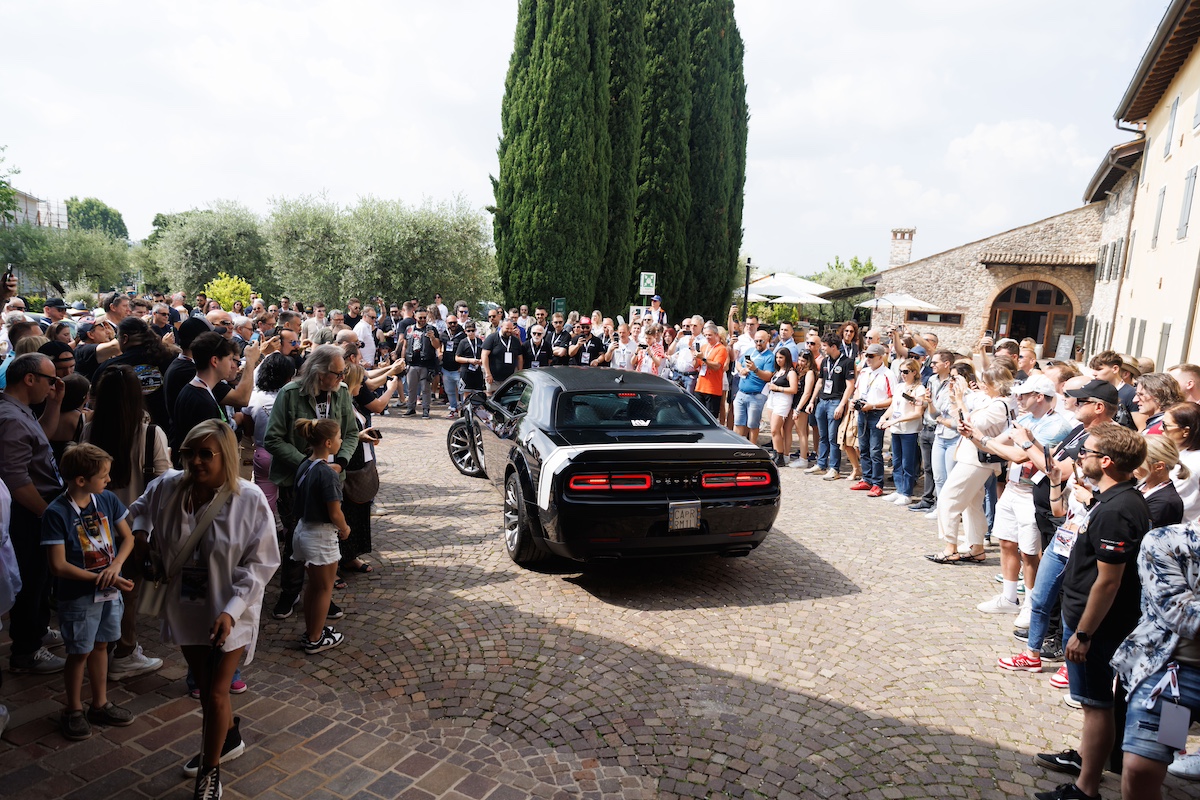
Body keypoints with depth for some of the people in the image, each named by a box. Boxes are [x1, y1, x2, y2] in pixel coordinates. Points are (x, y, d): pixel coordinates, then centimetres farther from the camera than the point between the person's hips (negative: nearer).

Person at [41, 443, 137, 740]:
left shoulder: (108, 500, -5)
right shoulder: (56, 513, -19)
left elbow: (127, 537, 3)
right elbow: (58, 566, -20)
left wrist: (115, 566, -15)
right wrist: (102, 579, -21)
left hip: (109, 591, 5)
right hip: (77, 596, -5)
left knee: (100, 646, 18)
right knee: (79, 652, 9)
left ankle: (100, 704, 33)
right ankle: (74, 710, 29)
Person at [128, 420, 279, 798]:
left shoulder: (250, 500, -22)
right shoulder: (167, 487, -10)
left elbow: (260, 563, -17)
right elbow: (140, 509, 17)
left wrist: (231, 611, -25)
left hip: (229, 614, -4)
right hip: (185, 608, 5)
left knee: (216, 694, 4)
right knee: (205, 684, 22)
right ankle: (229, 740, 49)